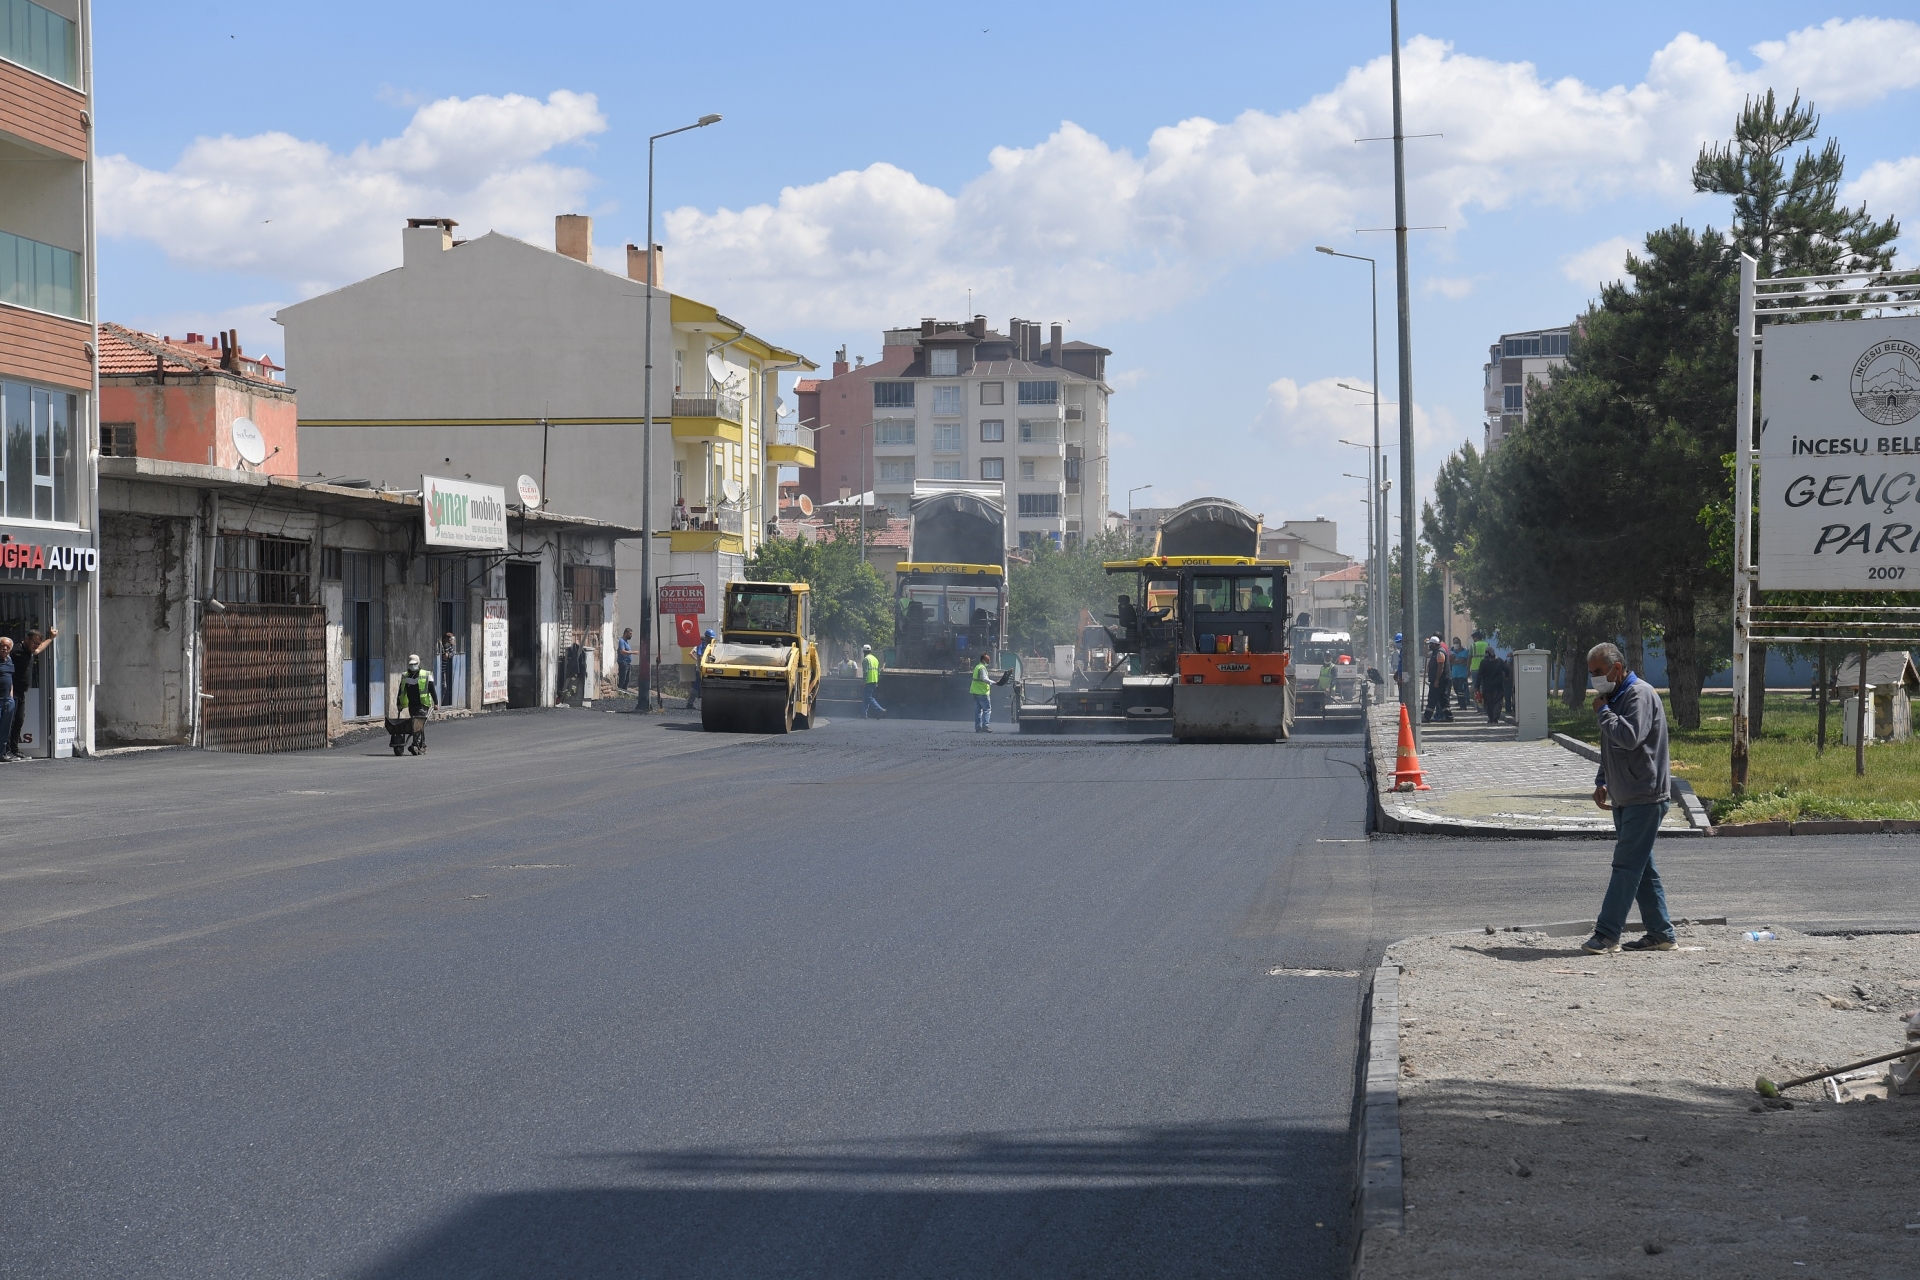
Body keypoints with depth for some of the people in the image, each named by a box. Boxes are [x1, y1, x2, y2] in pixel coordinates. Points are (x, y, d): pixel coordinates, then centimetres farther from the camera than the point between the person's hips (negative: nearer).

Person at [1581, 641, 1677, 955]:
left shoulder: (1640, 694, -13)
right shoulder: (1615, 697, 17)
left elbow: (1630, 737, -28)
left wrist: (1603, 712, -15)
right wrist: (1602, 781, 16)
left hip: (1645, 797, -10)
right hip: (1625, 798, 10)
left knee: (1627, 865, -10)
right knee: (1641, 868, 11)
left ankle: (1606, 934, -11)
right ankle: (1660, 933, 16)